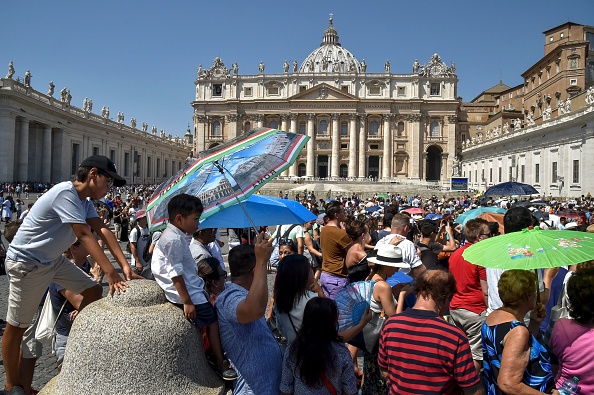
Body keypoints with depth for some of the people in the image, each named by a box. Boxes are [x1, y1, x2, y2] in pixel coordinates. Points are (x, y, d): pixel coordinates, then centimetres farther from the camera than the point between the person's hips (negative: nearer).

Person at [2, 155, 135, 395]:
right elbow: (85, 235, -32)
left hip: (53, 260, 9)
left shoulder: (85, 199, 2)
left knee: (93, 291, 4)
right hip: (26, 264, -9)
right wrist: (110, 271, -35)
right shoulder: (65, 193, -27)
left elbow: (103, 231, -7)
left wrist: (125, 266, -16)